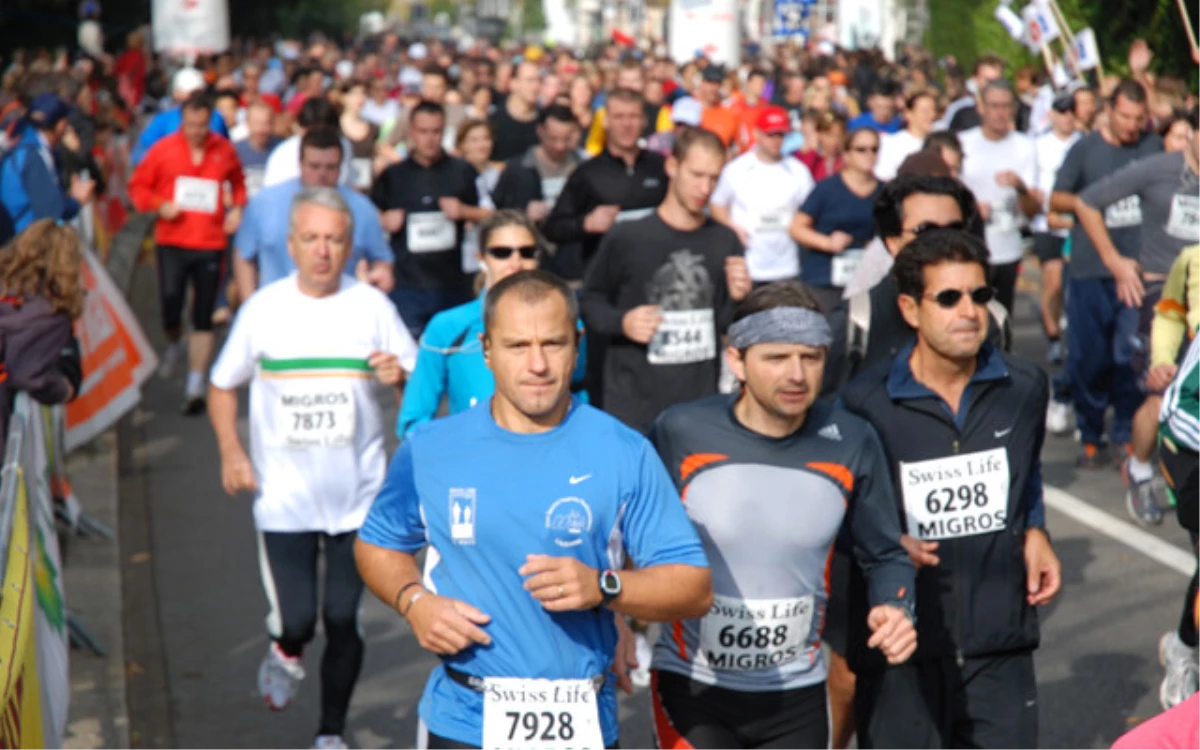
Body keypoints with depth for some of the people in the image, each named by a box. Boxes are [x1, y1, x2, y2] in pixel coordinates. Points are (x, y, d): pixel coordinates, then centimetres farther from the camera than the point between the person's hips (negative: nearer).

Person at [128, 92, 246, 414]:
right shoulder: (163, 149, -2)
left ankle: (195, 386, 7)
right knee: (170, 311, 0)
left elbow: (238, 183, 19)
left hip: (211, 244, 0)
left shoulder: (224, 150, 1)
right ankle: (176, 344, 37)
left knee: (203, 318, 1)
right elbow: (138, 185, 6)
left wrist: (237, 207, 1)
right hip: (172, 242, 0)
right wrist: (159, 205, -11)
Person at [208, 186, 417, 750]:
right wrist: (231, 452, -3)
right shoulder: (264, 308, 1)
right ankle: (286, 654, 31)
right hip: (284, 498, 0)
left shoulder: (372, 307, 0)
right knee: (296, 619, -6)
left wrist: (400, 377, -20)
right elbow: (222, 386, 11)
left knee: (343, 621, 2)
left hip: (358, 496, 0)